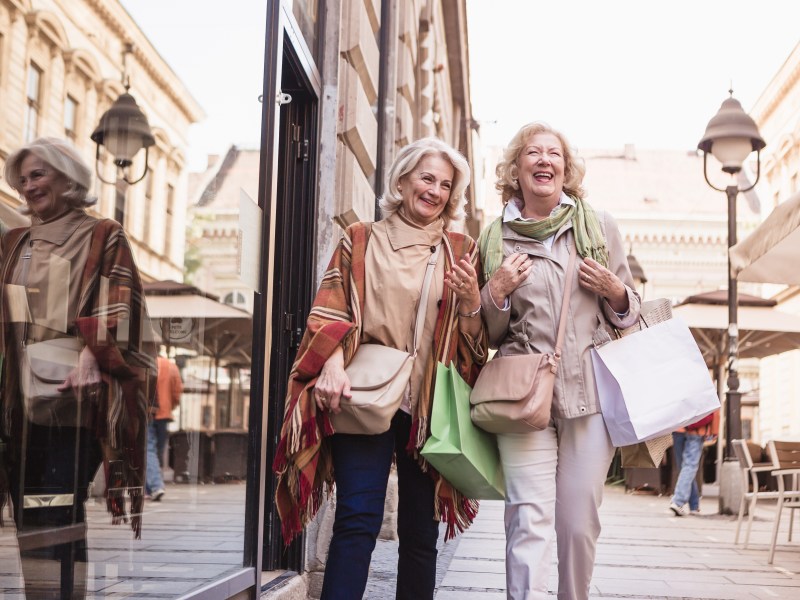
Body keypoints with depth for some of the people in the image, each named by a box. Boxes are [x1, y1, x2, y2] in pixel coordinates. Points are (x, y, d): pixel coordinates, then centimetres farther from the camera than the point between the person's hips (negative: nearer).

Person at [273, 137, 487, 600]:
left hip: (429, 404, 2)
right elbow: (330, 311, 4)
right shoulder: (361, 240, 10)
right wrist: (333, 364, -15)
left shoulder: (461, 250, 13)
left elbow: (477, 339, 12)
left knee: (421, 531, 5)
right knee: (359, 520, -12)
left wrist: (471, 298, -10)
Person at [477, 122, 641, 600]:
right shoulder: (495, 238, 9)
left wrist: (614, 291, -4)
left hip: (590, 391, 1)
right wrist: (496, 292, -5)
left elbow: (630, 313, 18)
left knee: (579, 522, 3)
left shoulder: (600, 227, 10)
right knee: (530, 521, -10)